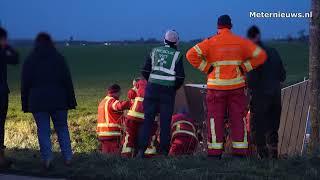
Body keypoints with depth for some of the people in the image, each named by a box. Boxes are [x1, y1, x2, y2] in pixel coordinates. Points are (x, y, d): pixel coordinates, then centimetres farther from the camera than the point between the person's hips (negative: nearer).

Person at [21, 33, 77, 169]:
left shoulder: (30, 60, 2)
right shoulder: (59, 58, 2)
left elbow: (25, 84, 3)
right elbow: (67, 81, 1)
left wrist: (25, 104, 8)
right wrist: (71, 102, 5)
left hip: (38, 102, 0)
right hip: (58, 101, 1)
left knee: (43, 131, 2)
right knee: (62, 129, 9)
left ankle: (47, 158, -10)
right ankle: (68, 157, 3)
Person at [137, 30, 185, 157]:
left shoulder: (154, 51, 8)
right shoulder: (177, 55, -1)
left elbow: (145, 72, 8)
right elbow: (180, 77, -5)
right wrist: (175, 88, 13)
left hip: (152, 89, 2)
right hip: (168, 91, -2)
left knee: (148, 119, 5)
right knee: (165, 122, 4)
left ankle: (142, 149, -1)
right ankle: (164, 151, 3)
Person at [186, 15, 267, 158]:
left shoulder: (211, 42, -2)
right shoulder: (241, 42, 4)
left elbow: (191, 55, -12)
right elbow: (261, 55, 3)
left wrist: (206, 68, -5)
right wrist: (244, 68, 4)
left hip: (216, 86, -1)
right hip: (237, 86, 2)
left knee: (215, 118, 3)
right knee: (238, 118, 7)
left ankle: (215, 151, 1)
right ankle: (240, 151, 5)